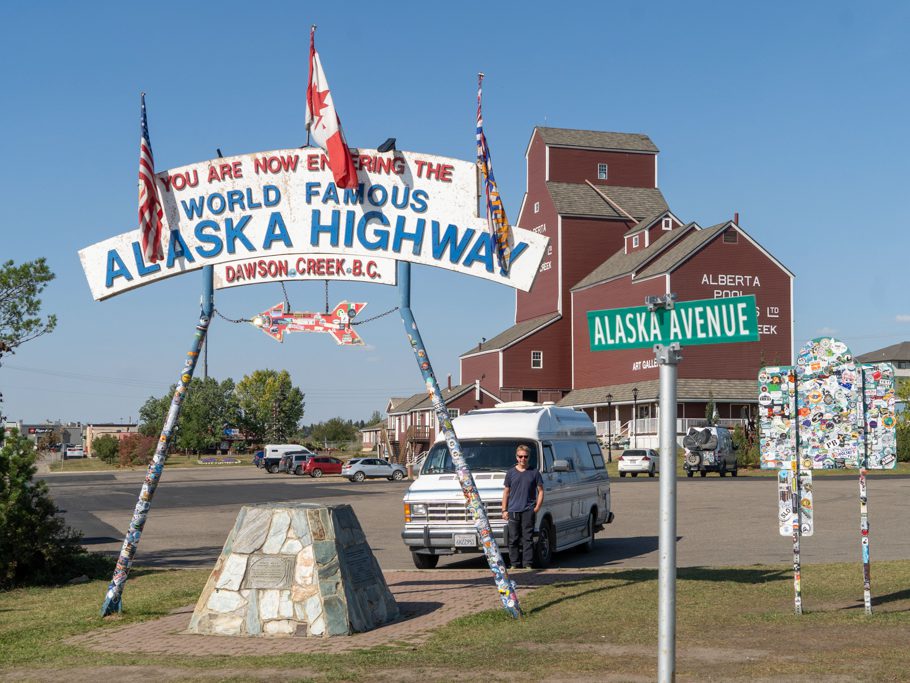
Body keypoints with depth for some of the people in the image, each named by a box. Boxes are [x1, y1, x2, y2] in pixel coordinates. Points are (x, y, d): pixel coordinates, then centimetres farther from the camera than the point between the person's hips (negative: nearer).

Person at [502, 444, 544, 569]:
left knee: (527, 538, -3)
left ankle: (527, 564, -1)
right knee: (513, 539, 2)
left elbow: (540, 491, 9)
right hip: (513, 511, 1)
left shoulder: (534, 473, 6)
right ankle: (515, 564, 8)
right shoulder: (511, 473, 9)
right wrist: (504, 510, 5)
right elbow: (506, 492, 12)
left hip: (528, 511, -1)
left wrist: (537, 507, -3)